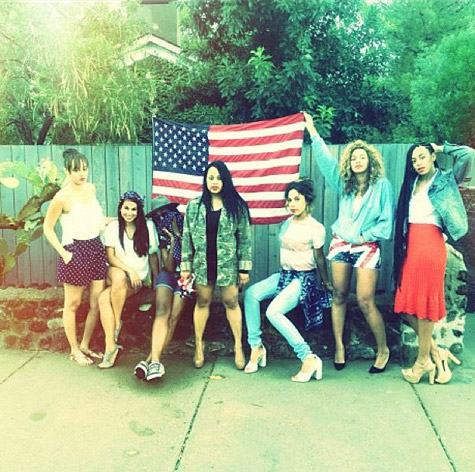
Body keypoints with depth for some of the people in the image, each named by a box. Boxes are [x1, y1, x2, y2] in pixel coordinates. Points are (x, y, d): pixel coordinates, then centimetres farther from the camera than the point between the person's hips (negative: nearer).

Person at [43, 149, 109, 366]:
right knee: (73, 304, 6)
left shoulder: (91, 188, 6)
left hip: (96, 248, 7)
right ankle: (74, 350, 21)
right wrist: (63, 253, -13)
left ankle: (85, 346, 25)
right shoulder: (62, 197, -14)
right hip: (75, 251, -7)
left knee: (97, 302, 9)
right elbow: (47, 228, -8)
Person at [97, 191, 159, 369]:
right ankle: (111, 346, -26)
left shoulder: (148, 227, 1)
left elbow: (153, 255, 6)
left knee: (105, 298, -31)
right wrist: (130, 270, -17)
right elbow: (110, 257, -4)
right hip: (116, 273, 1)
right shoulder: (112, 227, 0)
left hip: (139, 279, -1)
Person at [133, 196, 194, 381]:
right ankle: (155, 360, -34)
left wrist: (179, 236, -9)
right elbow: (168, 267, -2)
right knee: (162, 312, -24)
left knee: (173, 317, -19)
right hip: (168, 275, 1)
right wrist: (172, 243, -13)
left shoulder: (185, 228, 1)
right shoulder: (161, 234, 7)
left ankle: (150, 360, -20)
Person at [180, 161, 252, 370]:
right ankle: (198, 345, 23)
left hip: (228, 264, -1)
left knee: (231, 302, 7)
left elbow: (245, 239, -2)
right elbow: (187, 238, 4)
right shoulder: (193, 206, 2)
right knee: (202, 302, 10)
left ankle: (238, 346, 20)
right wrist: (185, 266, 0)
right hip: (203, 263, 2)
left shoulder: (237, 207, -3)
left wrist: (244, 268, -5)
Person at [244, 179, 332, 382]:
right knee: (251, 294, -16)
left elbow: (319, 258, -1)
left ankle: (308, 358, -20)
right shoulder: (287, 224, 9)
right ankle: (256, 346, -7)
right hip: (284, 274, 7)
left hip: (304, 278, -7)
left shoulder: (316, 228, -10)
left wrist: (326, 283, 8)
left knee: (273, 311, -27)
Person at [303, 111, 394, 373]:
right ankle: (338, 346, 17)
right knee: (339, 296, 6)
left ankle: (383, 349, 12)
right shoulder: (344, 184, 8)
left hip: (367, 247, -4)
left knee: (365, 301, -7)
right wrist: (312, 131, 5)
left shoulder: (382, 185, -3)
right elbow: (325, 159, 7)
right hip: (340, 244, 5)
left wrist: (365, 236, -10)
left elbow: (386, 221, -4)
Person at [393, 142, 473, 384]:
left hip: (431, 245, -6)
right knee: (406, 304, 4)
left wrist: (441, 148, 4)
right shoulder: (412, 184, 18)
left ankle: (423, 360, 10)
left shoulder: (445, 180, 3)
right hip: (410, 246, 6)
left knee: (425, 303, -2)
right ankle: (436, 352, 18)